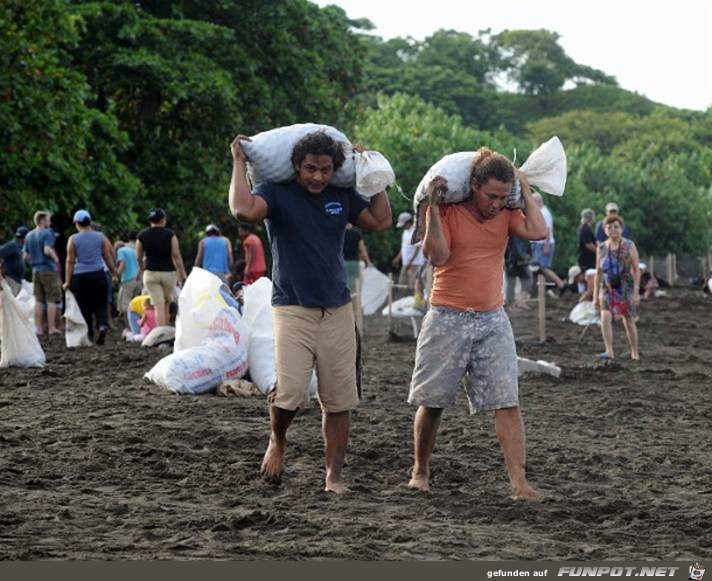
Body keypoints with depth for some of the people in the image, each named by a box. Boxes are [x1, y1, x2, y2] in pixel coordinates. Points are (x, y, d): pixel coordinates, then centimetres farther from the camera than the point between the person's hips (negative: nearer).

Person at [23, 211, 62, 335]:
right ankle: (51, 328, -3)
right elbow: (47, 250, -24)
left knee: (38, 300, 8)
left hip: (36, 270, 7)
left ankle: (39, 328, 6)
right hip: (49, 269, -7)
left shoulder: (29, 235, 13)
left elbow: (25, 256, 13)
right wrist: (56, 258, -7)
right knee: (51, 300, -1)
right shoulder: (47, 233, -10)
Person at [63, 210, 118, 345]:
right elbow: (108, 257, 7)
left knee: (85, 308, 7)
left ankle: (88, 335, 8)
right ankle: (103, 325, -22)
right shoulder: (100, 237, 4)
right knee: (100, 304, 4)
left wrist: (68, 281, 2)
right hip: (98, 275, 1)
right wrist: (114, 273, 20)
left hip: (80, 277, -1)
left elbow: (70, 261, -1)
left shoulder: (73, 239, -1)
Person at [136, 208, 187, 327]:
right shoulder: (170, 234, -4)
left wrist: (143, 270, 25)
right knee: (167, 303, 18)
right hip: (169, 272, 0)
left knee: (159, 306, -3)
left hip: (151, 272, 0)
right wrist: (183, 274, -1)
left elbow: (138, 257, 8)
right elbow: (176, 256, -7)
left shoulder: (142, 235, 1)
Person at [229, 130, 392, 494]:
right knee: (290, 393, -17)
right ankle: (277, 441, 15)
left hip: (337, 311, 4)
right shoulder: (277, 193, -4)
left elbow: (381, 221, 14)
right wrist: (239, 163, -12)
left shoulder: (342, 197, 11)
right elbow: (244, 210, -22)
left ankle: (334, 477, 13)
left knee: (339, 402, 3)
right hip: (292, 310, -4)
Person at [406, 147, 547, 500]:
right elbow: (438, 256, -19)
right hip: (448, 320, -3)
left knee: (507, 403, -7)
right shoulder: (446, 211, -6)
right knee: (432, 402, 6)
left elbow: (539, 232, -11)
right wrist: (433, 207, -23)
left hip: (492, 320, 3)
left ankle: (519, 482, -10)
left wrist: (525, 191, -3)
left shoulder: (505, 215, 5)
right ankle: (420, 471, 25)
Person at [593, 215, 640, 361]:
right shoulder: (602, 248, 3)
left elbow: (636, 269, -5)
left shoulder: (629, 246, -5)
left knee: (629, 322, 8)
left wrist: (636, 291, -12)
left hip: (626, 288, -2)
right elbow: (598, 272, 9)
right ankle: (609, 351, -23)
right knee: (605, 317, -20)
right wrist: (595, 295, 7)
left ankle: (635, 353, 23)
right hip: (608, 288, 2)